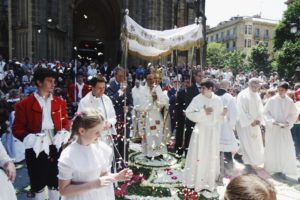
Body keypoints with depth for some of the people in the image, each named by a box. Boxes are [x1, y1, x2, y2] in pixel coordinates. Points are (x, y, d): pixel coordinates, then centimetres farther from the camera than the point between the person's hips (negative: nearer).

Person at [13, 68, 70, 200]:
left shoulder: (60, 102, 5)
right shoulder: (24, 104, -6)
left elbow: (65, 123, 10)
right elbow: (17, 129, -5)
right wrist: (31, 138, -22)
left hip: (56, 148, 3)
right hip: (36, 150, -3)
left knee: (55, 182, 19)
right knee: (38, 183, 16)